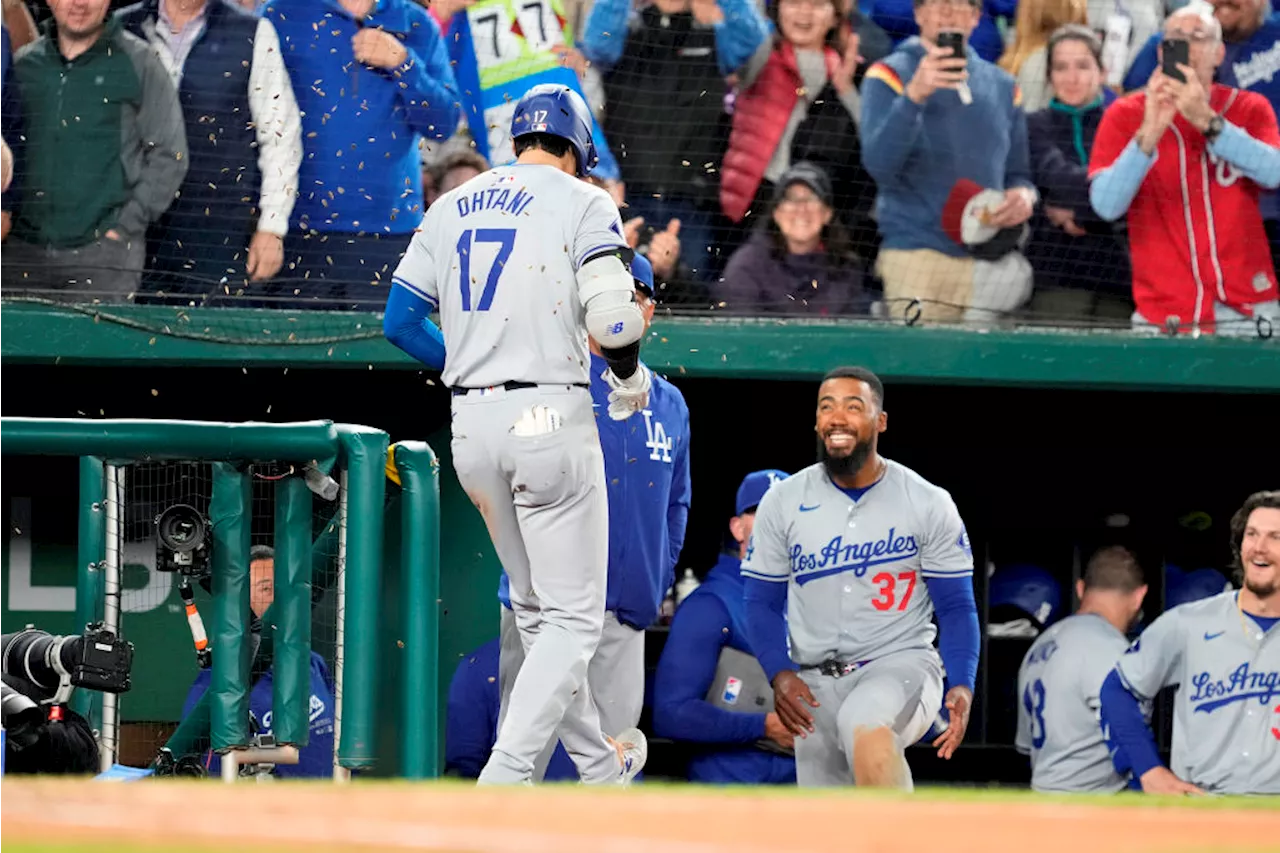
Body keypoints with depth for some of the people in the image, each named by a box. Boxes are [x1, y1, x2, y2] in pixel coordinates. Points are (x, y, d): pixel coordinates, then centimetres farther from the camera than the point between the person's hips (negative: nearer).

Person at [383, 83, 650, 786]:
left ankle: (599, 765, 28)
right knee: (572, 617, -1)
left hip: (470, 427, 6)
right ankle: (504, 777, -16)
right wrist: (629, 376, 6)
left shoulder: (451, 207, 14)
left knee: (537, 610, 18)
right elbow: (612, 316, -14)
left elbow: (399, 321, 11)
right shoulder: (581, 201, -2)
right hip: (551, 416, -6)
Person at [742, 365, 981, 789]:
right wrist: (780, 673, -11)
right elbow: (763, 603, 7)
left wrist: (962, 687, -17)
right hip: (816, 684, 4)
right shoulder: (783, 502, 2)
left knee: (865, 722, -38)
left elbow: (956, 607, 0)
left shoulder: (929, 504, -2)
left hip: (902, 664, -4)